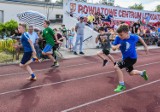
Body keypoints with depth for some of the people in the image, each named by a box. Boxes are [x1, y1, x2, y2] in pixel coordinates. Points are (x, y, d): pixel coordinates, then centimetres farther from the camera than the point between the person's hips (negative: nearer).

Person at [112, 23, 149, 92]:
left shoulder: (133, 37, -22)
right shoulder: (118, 38, -17)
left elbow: (139, 38, 0)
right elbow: (113, 47, -14)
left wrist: (145, 46, 10)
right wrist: (115, 47, -38)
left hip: (132, 58, -6)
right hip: (125, 58, 6)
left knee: (117, 67, -20)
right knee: (131, 73, 25)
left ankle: (121, 85, -5)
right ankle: (142, 73, 55)